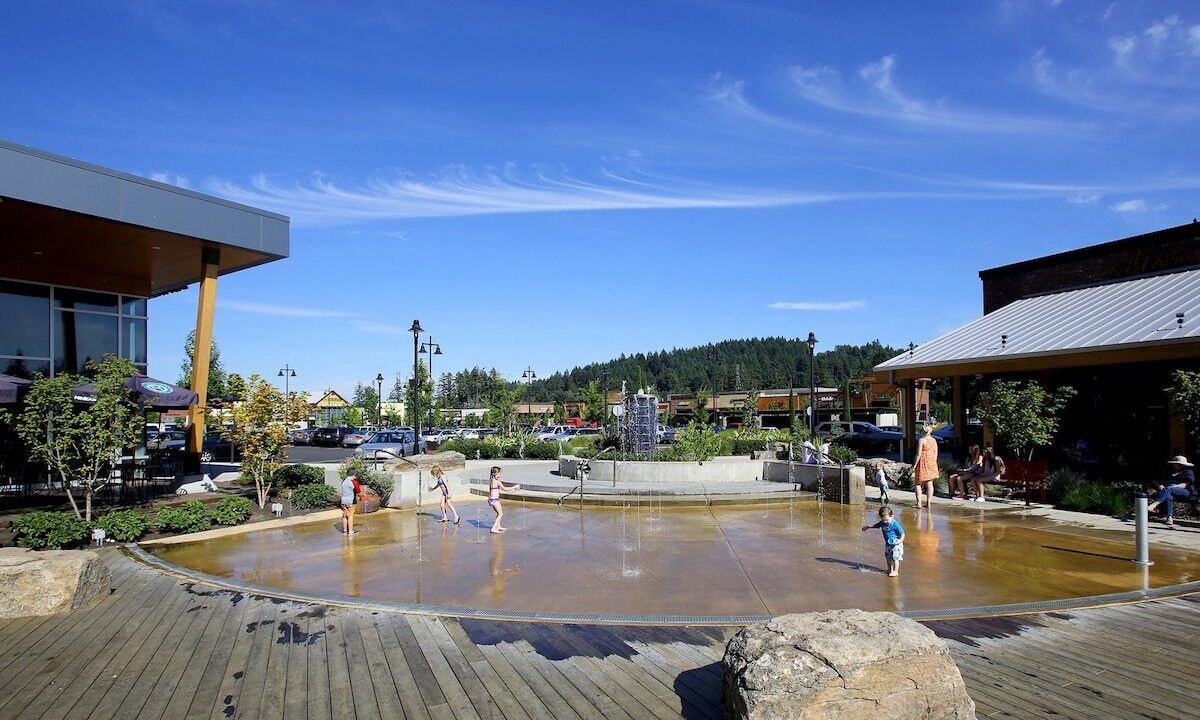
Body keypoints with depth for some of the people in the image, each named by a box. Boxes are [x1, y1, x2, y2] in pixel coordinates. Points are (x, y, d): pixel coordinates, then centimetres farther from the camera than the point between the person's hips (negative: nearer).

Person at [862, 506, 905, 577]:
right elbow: (875, 525, 18)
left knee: (895, 558, -6)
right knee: (888, 557, 17)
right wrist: (867, 527, 22)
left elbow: (902, 533, -20)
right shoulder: (882, 523, -2)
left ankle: (895, 571, 1)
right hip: (888, 543, 8)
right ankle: (890, 569, 32)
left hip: (896, 544, -8)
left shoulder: (894, 524, -23)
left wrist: (901, 540, -34)